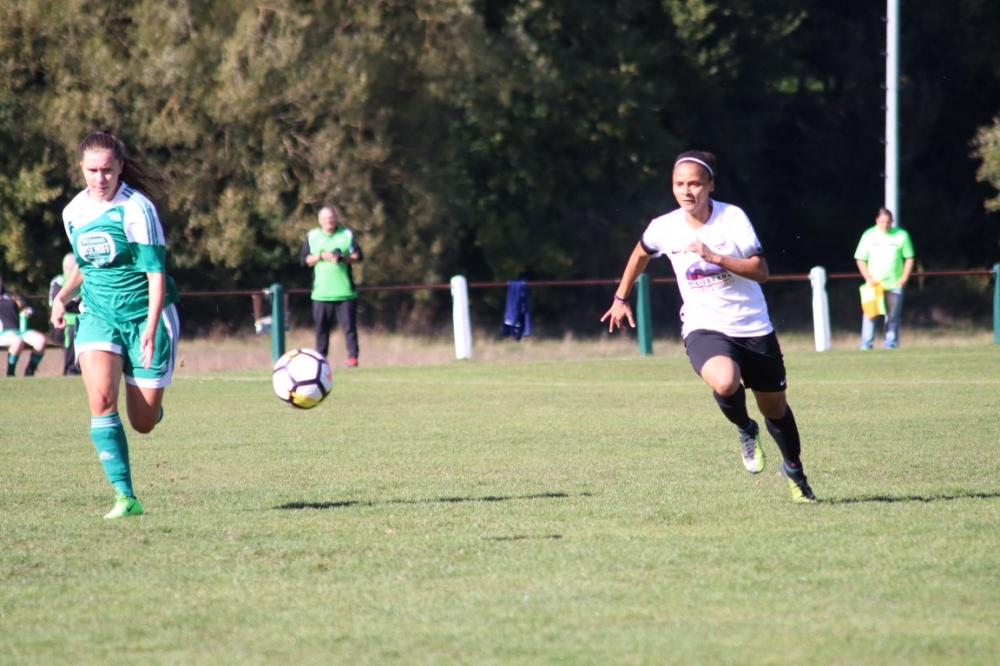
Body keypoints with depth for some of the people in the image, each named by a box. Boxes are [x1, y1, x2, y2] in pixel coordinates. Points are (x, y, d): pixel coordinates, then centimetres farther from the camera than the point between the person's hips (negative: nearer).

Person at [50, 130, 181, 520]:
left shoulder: (136, 209, -14)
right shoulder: (73, 213, 3)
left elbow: (156, 273, -16)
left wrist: (151, 329, -26)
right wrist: (63, 296, 6)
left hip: (144, 314, -3)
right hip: (98, 313, 3)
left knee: (143, 423, 1)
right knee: (101, 398, -23)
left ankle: (151, 404, 41)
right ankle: (125, 497, -21)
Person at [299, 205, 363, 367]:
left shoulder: (347, 234, 7)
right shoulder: (312, 236, 8)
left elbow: (358, 256, 3)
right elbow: (304, 260, 3)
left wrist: (345, 258, -16)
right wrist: (322, 256, -12)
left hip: (345, 292, 0)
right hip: (321, 292, 1)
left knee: (349, 325, -5)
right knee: (322, 327, 2)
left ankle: (353, 356, -3)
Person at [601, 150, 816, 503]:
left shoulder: (733, 218, -12)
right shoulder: (664, 228, -5)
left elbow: (761, 271, -16)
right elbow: (641, 254, 18)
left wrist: (714, 257, -28)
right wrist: (621, 298, 25)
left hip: (753, 328, 0)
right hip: (704, 328, 0)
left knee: (774, 408, 12)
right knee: (725, 382, -34)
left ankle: (794, 470, 42)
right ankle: (745, 431, 1)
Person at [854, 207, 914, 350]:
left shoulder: (901, 235, 2)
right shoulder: (869, 235, 3)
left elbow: (909, 258, 8)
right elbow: (860, 259, 5)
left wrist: (904, 278, -3)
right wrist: (868, 278, -7)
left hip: (895, 285, 0)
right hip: (874, 284, 0)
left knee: (893, 317, 2)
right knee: (870, 315, -7)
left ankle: (891, 345, 8)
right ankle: (866, 346, -6)